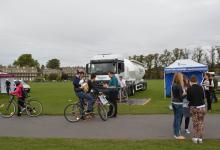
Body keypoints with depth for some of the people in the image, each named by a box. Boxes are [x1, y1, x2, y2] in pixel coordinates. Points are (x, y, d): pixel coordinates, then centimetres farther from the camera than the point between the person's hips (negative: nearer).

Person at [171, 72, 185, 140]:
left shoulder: (173, 85, 5)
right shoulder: (179, 86, -18)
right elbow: (181, 96, -18)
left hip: (174, 102, 8)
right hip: (178, 103, -8)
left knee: (175, 118, 16)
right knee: (178, 119, 1)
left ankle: (175, 133, 25)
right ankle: (177, 135, 10)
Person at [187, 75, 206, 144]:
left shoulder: (189, 89, -12)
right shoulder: (200, 87, -7)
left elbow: (188, 99, -6)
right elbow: (203, 97, 1)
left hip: (193, 107, 0)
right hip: (201, 106, 1)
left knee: (195, 123, 13)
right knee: (201, 123, 9)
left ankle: (195, 138, 15)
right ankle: (200, 138, 12)